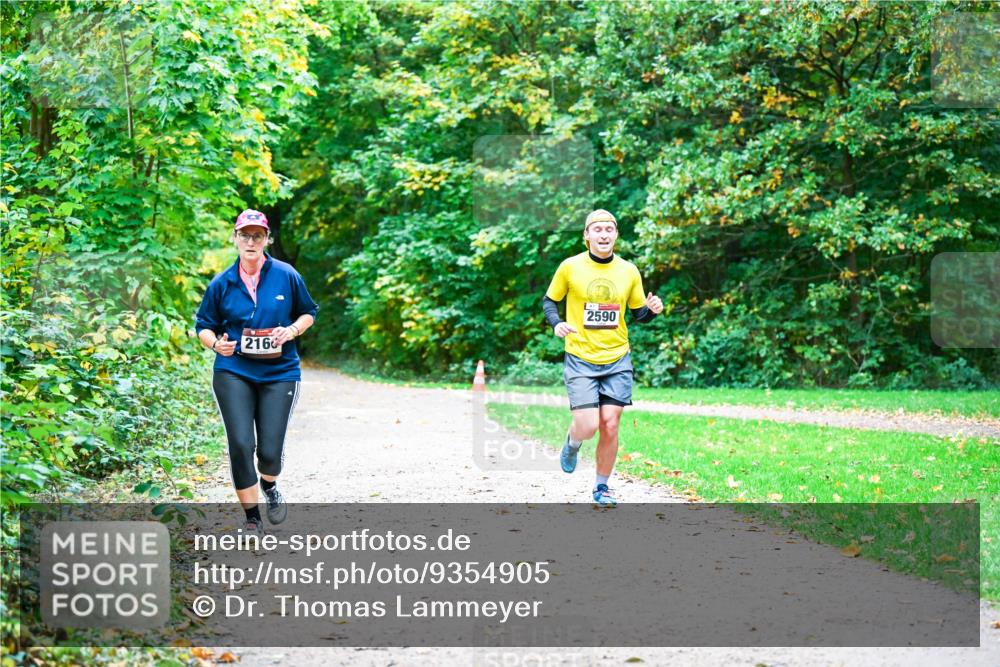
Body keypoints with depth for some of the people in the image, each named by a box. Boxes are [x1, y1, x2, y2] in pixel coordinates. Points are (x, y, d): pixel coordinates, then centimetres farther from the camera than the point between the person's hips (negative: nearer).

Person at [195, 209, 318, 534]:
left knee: (270, 450, -4)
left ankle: (269, 486, 34)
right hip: (233, 371, 0)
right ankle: (252, 517, 6)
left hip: (279, 373, 0)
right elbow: (204, 325, 11)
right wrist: (216, 343, -10)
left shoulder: (287, 276, 0)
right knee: (240, 445, -11)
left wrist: (292, 330, -7)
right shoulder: (221, 283, 2)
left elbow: (308, 312, 13)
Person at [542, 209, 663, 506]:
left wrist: (651, 309, -9)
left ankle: (602, 487, 17)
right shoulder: (570, 267, -4)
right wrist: (556, 324, -12)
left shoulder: (628, 271, 3)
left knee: (610, 425, -2)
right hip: (580, 360, -2)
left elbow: (638, 313, 13)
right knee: (588, 426, -12)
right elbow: (549, 300, 8)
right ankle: (572, 442, 26)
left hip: (617, 361, 2)